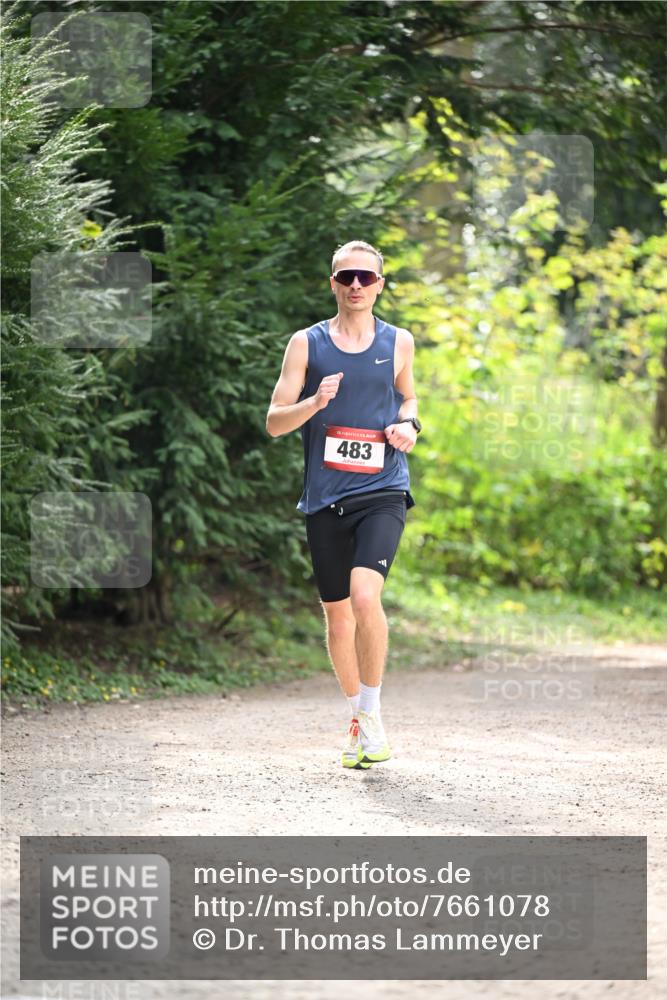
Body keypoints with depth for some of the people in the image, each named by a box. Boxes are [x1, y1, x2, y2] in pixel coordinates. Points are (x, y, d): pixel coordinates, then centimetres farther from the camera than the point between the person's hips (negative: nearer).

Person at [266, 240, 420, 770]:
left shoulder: (399, 343, 7)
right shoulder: (306, 343, 3)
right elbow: (275, 422, 1)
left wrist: (408, 427, 3)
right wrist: (315, 402, -18)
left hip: (382, 492, -1)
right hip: (324, 497, 2)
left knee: (365, 595, -22)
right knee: (337, 613, 9)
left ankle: (373, 713, -8)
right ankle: (359, 716, 27)